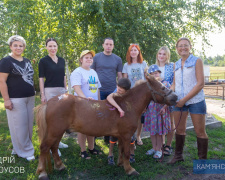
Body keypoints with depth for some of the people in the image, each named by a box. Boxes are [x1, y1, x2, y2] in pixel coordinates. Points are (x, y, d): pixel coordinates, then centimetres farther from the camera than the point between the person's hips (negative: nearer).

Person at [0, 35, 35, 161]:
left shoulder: (27, 61, 15)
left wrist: (33, 93, 17)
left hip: (30, 98, 7)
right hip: (16, 99, -7)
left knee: (28, 124, 12)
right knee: (19, 125, -1)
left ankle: (19, 148, 28)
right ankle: (26, 151, 12)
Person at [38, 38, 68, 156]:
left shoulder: (62, 60, 11)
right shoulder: (43, 61, -4)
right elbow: (41, 79, -6)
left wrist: (66, 90, 12)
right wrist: (42, 95, -11)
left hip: (62, 91, 6)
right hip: (50, 91, -5)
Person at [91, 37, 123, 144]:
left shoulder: (117, 59, 7)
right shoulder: (96, 57, 3)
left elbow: (119, 75, 9)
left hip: (112, 91, 2)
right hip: (99, 91, -1)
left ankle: (108, 137, 24)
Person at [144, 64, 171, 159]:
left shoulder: (165, 83, -5)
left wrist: (164, 108, -15)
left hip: (160, 110, -4)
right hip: (150, 109, 4)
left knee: (159, 131, 5)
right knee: (152, 130, 13)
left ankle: (159, 149, 21)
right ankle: (154, 148, 30)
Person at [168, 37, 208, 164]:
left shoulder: (197, 61, -4)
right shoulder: (176, 64, 11)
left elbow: (200, 84, -12)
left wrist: (185, 99, -16)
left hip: (196, 100, -4)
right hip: (180, 101, 5)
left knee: (200, 131, 4)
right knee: (180, 129, 12)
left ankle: (203, 159, 20)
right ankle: (178, 155, 29)